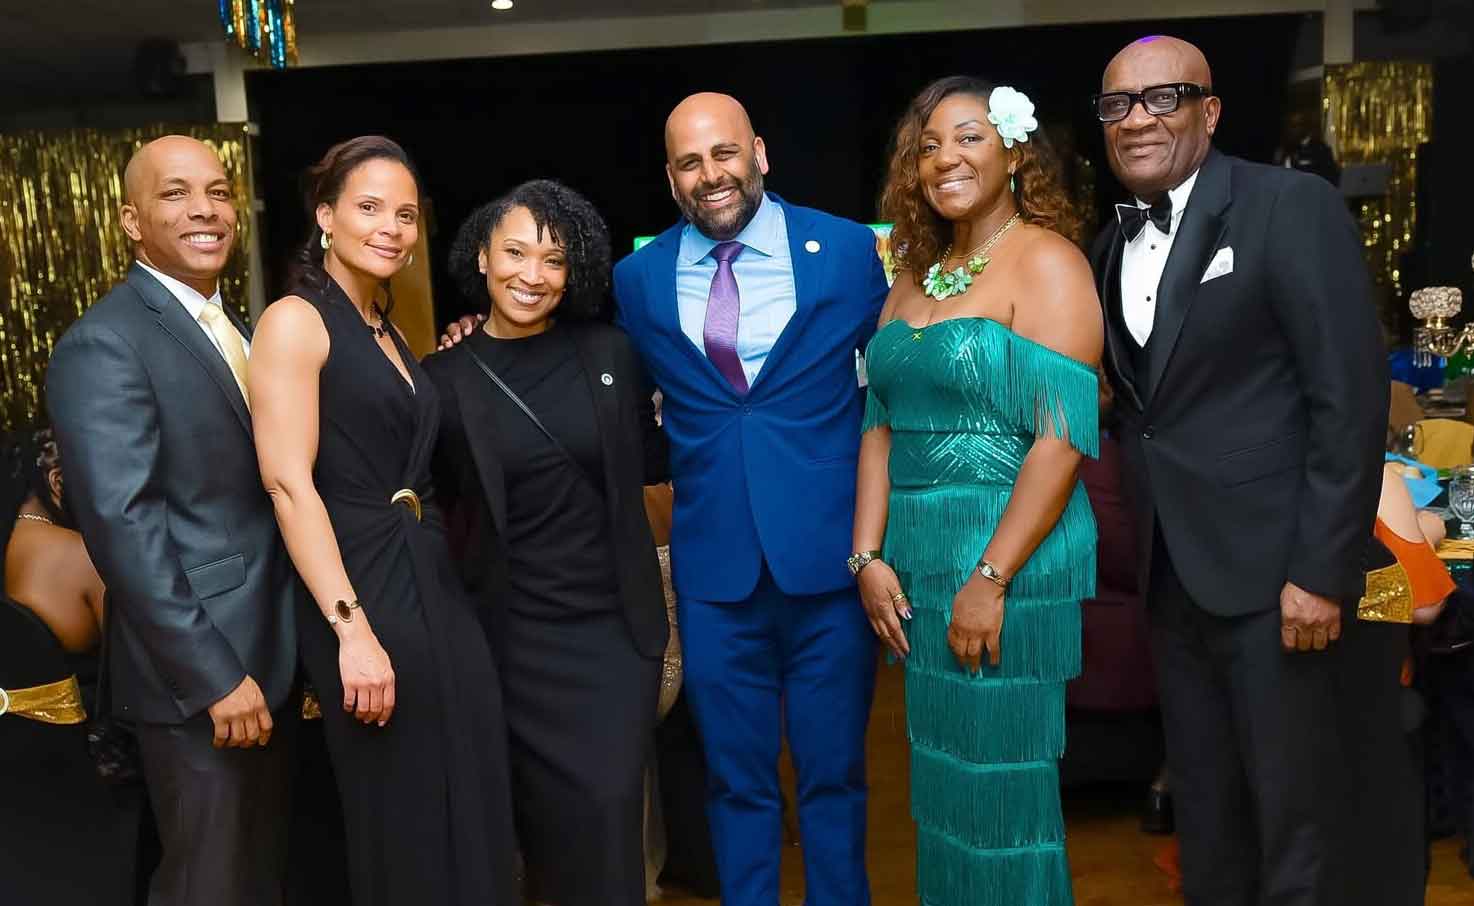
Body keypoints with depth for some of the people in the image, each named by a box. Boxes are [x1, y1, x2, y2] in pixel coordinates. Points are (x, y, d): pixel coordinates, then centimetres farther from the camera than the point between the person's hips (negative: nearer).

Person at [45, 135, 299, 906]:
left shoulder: (236, 331, 12)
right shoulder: (103, 345, -16)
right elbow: (122, 527, -22)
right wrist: (215, 675, -22)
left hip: (272, 655, 8)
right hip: (197, 677, -8)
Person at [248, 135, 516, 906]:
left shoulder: (387, 332, 16)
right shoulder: (294, 322, -8)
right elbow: (289, 483, -17)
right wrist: (351, 628, -22)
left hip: (437, 583, 8)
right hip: (363, 590, -8)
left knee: (472, 809, 12)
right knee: (404, 825, 5)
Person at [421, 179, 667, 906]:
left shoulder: (610, 352, 1)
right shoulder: (446, 378, -3)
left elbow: (651, 462, 11)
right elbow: (437, 501, 4)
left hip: (617, 626, 1)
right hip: (516, 638, -1)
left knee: (610, 815, 1)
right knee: (548, 818, 10)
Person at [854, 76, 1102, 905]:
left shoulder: (1046, 263, -8)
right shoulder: (915, 274, 12)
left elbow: (1064, 437, -17)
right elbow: (882, 426, 10)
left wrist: (990, 580, -20)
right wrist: (871, 558, 1)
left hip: (1011, 564, -6)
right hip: (916, 563, 7)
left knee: (1002, 783, 5)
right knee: (939, 774, 17)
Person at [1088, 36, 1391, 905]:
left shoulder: (1293, 206, -8)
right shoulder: (1113, 244, 11)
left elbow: (1352, 396, -14)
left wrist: (1321, 570, -18)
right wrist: (1142, 548, 6)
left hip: (1271, 569, -6)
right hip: (1172, 573, 6)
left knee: (1298, 814, 5)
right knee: (1204, 808, 17)